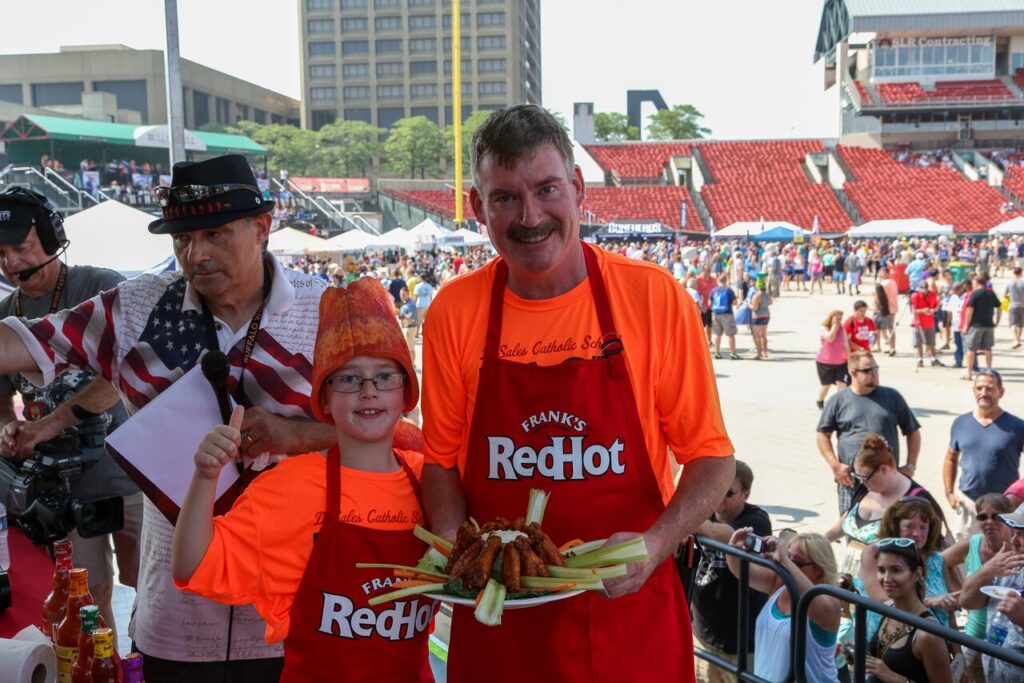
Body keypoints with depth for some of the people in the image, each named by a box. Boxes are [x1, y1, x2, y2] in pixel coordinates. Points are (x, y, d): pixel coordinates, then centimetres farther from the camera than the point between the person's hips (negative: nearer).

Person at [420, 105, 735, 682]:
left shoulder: (654, 296, -9)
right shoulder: (454, 311, -5)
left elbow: (710, 456, -4)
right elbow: (442, 461, 4)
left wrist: (654, 546, -19)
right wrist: (455, 547, -13)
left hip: (629, 611, -1)